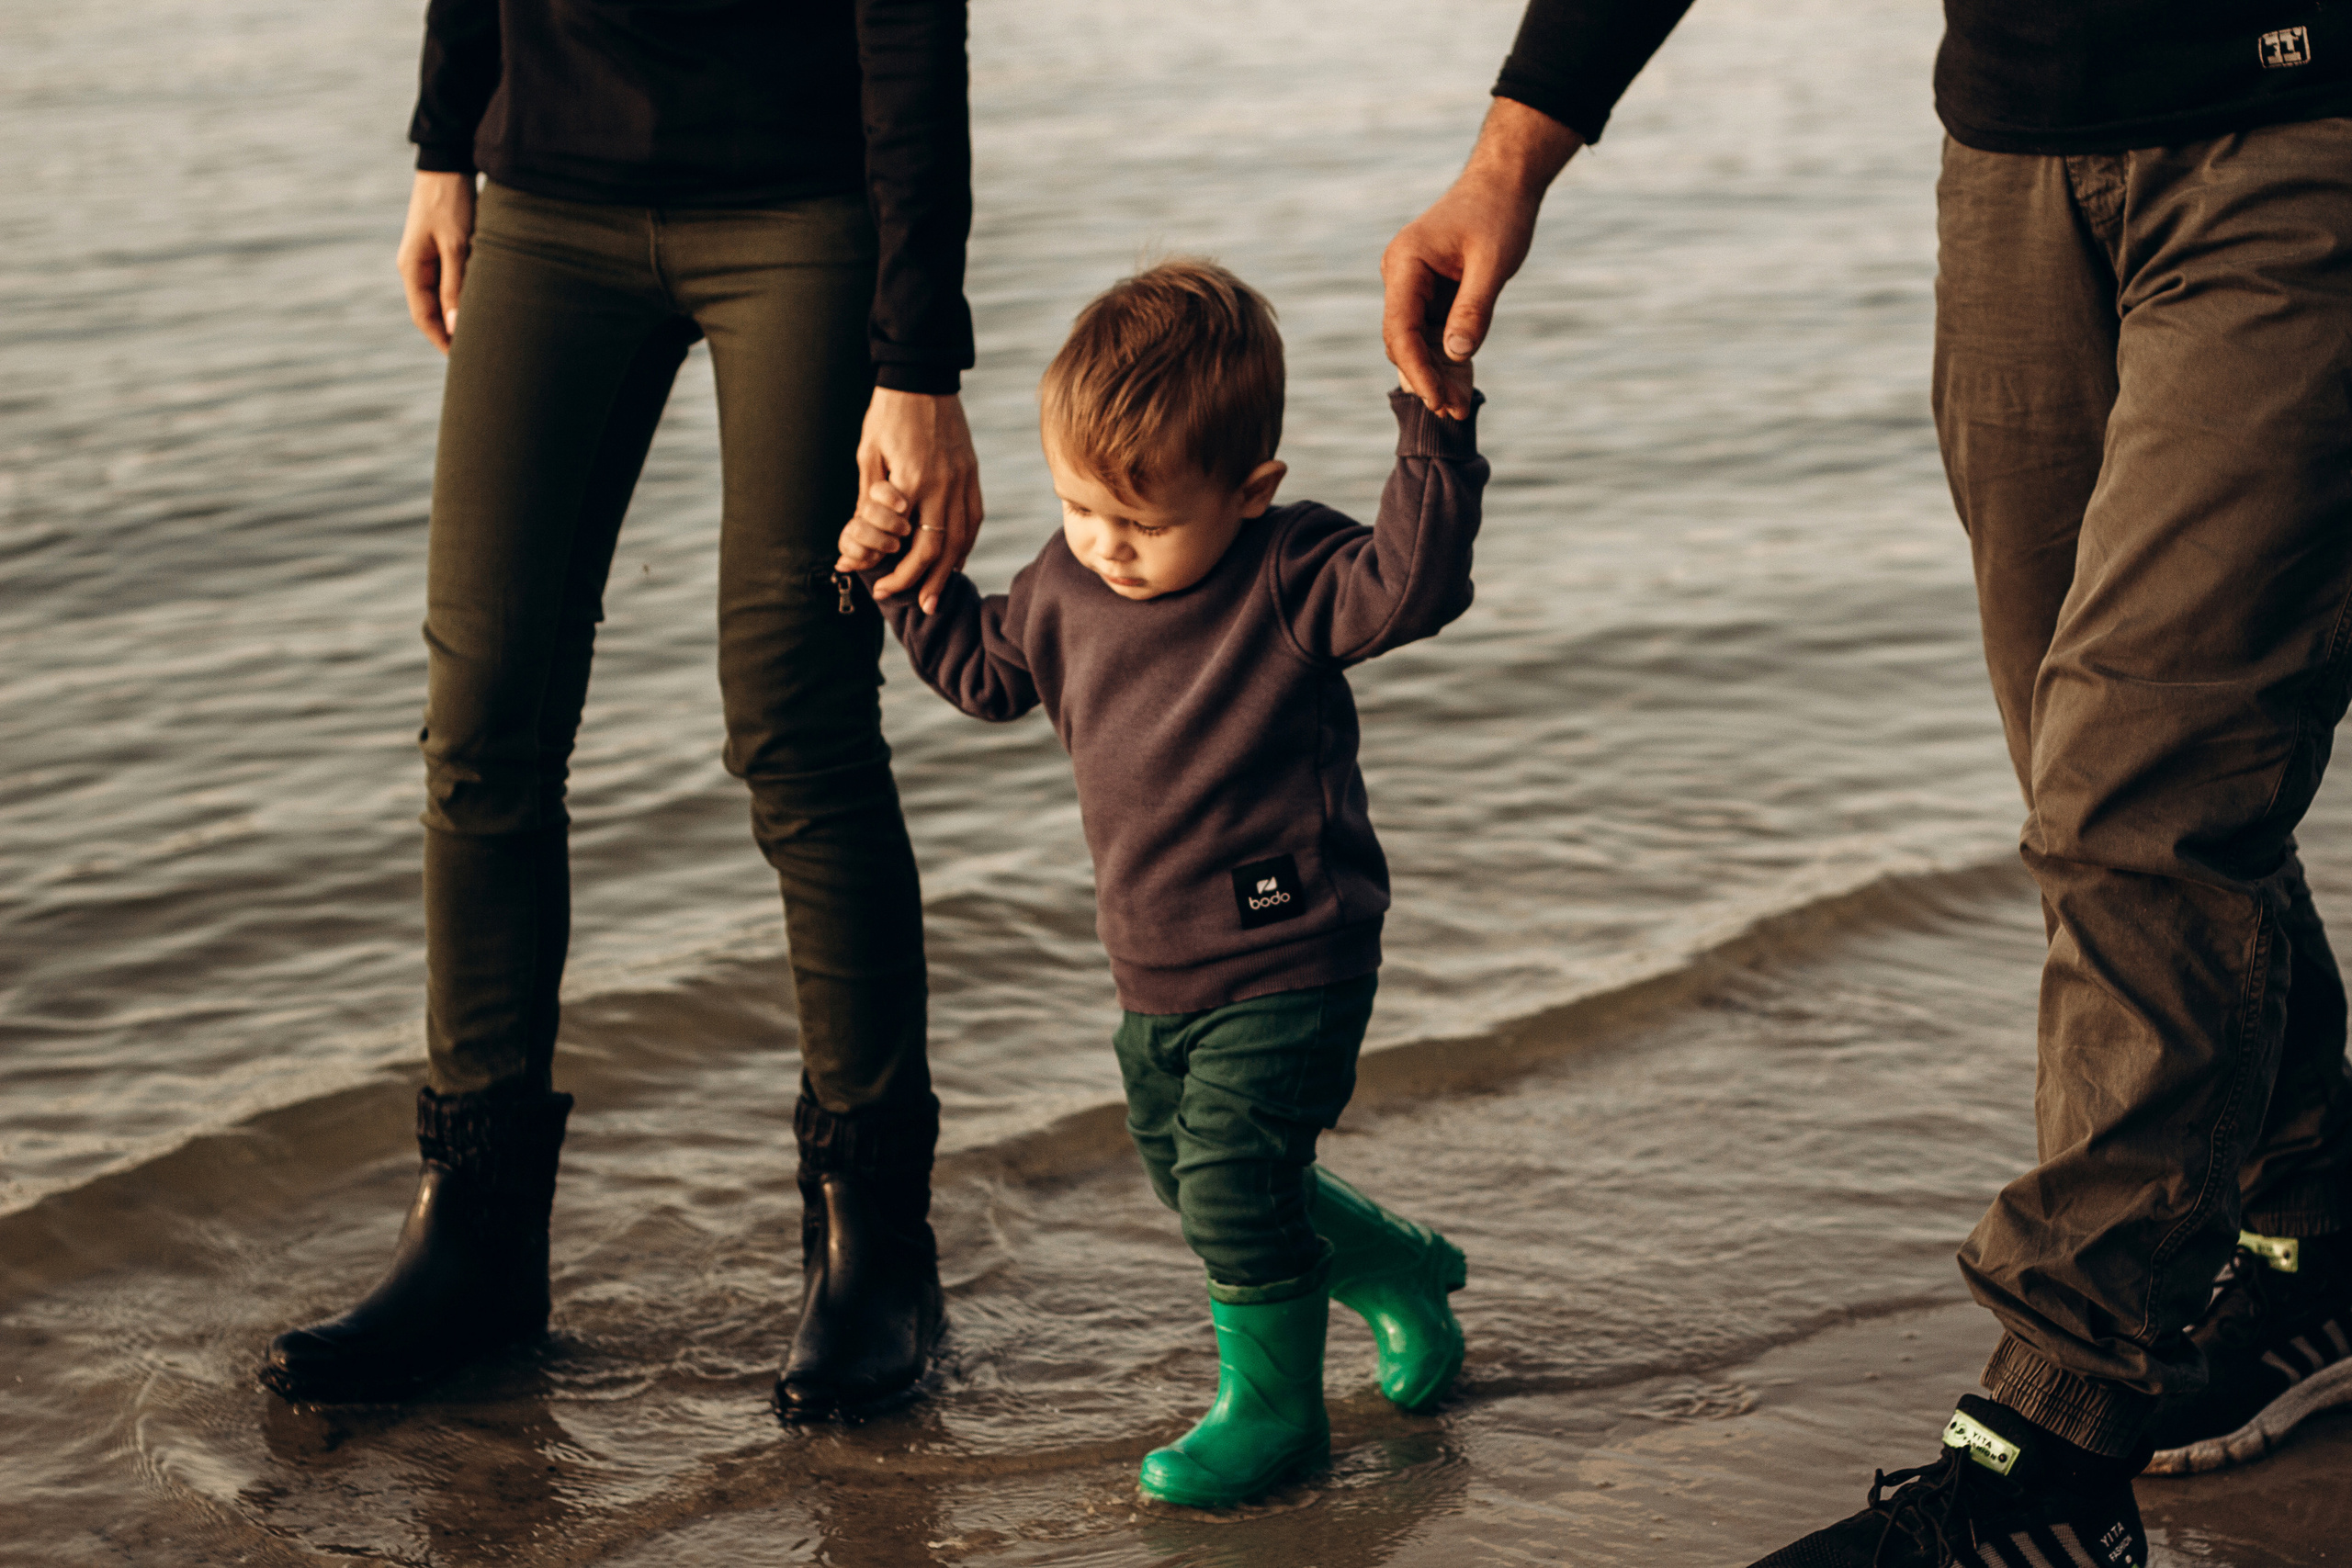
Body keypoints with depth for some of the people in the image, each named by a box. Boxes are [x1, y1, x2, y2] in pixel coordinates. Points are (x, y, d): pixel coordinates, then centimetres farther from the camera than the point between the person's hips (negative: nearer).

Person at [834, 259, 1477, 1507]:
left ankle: (1269, 1407, 9)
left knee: (1231, 1177, -13)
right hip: (1156, 978, 8)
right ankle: (1399, 1271, 40)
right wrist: (906, 581, 7)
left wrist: (1433, 428, -43)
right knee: (1194, 1186, 18)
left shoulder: (1288, 578, -18)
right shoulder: (1068, 580, 1)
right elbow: (988, 667, 18)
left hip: (1290, 966, -8)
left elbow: (1414, 581, -35)